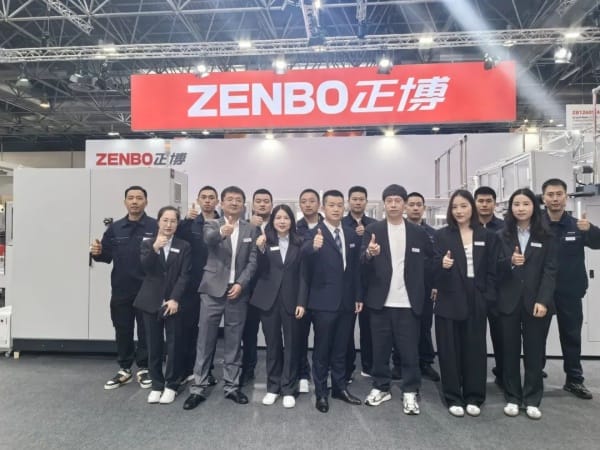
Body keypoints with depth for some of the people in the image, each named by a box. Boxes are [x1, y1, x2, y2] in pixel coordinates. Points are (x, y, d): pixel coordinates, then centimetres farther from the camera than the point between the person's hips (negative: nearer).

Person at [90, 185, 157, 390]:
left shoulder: (156, 227, -4)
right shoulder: (114, 228, 9)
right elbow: (107, 256, 10)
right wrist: (98, 252, -11)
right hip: (120, 290, 4)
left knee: (146, 330, 8)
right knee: (122, 330, 13)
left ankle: (143, 369, 24)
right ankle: (124, 369, 28)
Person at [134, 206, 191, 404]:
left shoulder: (183, 246, 3)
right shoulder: (148, 244, 6)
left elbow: (184, 275, -4)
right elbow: (145, 266, -12)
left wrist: (175, 299, -14)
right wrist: (154, 248, -30)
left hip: (173, 302, -1)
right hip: (151, 302, 1)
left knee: (173, 346, 3)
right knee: (154, 346, 8)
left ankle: (171, 385, 17)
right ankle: (156, 385, 22)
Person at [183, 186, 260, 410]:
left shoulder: (251, 230, 7)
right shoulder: (212, 225, 2)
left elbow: (253, 261, 2)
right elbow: (208, 240, -22)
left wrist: (241, 283, -11)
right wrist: (221, 233, -45)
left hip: (238, 290, 2)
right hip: (213, 289, -1)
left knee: (234, 341, 9)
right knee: (205, 340, 4)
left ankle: (231, 386, 21)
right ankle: (199, 388, 15)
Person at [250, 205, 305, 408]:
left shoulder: (298, 243, 2)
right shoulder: (265, 241, 1)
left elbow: (303, 275, 2)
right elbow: (260, 272, -8)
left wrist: (301, 302, -5)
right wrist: (261, 249, -24)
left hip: (291, 300, 0)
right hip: (269, 299, 0)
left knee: (290, 345, 6)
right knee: (272, 344, 10)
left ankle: (288, 389, 18)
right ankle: (273, 387, 24)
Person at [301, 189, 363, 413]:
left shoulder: (352, 235, 7)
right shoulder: (314, 233, -10)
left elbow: (356, 268, 10)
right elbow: (304, 254, -31)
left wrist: (358, 296, 8)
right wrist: (313, 247, -53)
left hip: (347, 301, 5)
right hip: (324, 301, -5)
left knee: (341, 348, 17)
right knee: (322, 349, 8)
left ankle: (340, 387, 32)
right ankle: (321, 393, 22)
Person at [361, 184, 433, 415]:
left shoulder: (418, 232, 5)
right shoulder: (373, 230, 0)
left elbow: (430, 260, 16)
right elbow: (363, 264, -9)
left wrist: (421, 282, 4)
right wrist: (369, 253, -30)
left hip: (408, 301, 1)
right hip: (380, 300, 0)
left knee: (409, 350, 5)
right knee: (380, 348, 10)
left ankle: (409, 392, 20)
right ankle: (381, 387, 26)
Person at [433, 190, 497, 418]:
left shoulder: (487, 236, 6)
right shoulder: (442, 235, 0)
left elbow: (491, 271, 6)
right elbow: (434, 269, -5)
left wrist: (488, 299, -2)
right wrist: (442, 265, -27)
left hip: (476, 302, 2)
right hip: (449, 301, -1)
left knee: (475, 349, 9)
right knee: (449, 350, 5)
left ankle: (473, 398, 24)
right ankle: (453, 398, 19)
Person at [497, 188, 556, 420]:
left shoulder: (545, 237, 4)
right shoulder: (502, 236, 5)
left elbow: (550, 271, -2)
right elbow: (494, 269, 0)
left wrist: (543, 301, -12)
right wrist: (510, 262, -21)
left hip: (536, 301, 0)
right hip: (508, 302, 1)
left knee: (534, 351, 5)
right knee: (510, 351, 6)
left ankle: (532, 400, 18)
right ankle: (512, 398, 18)